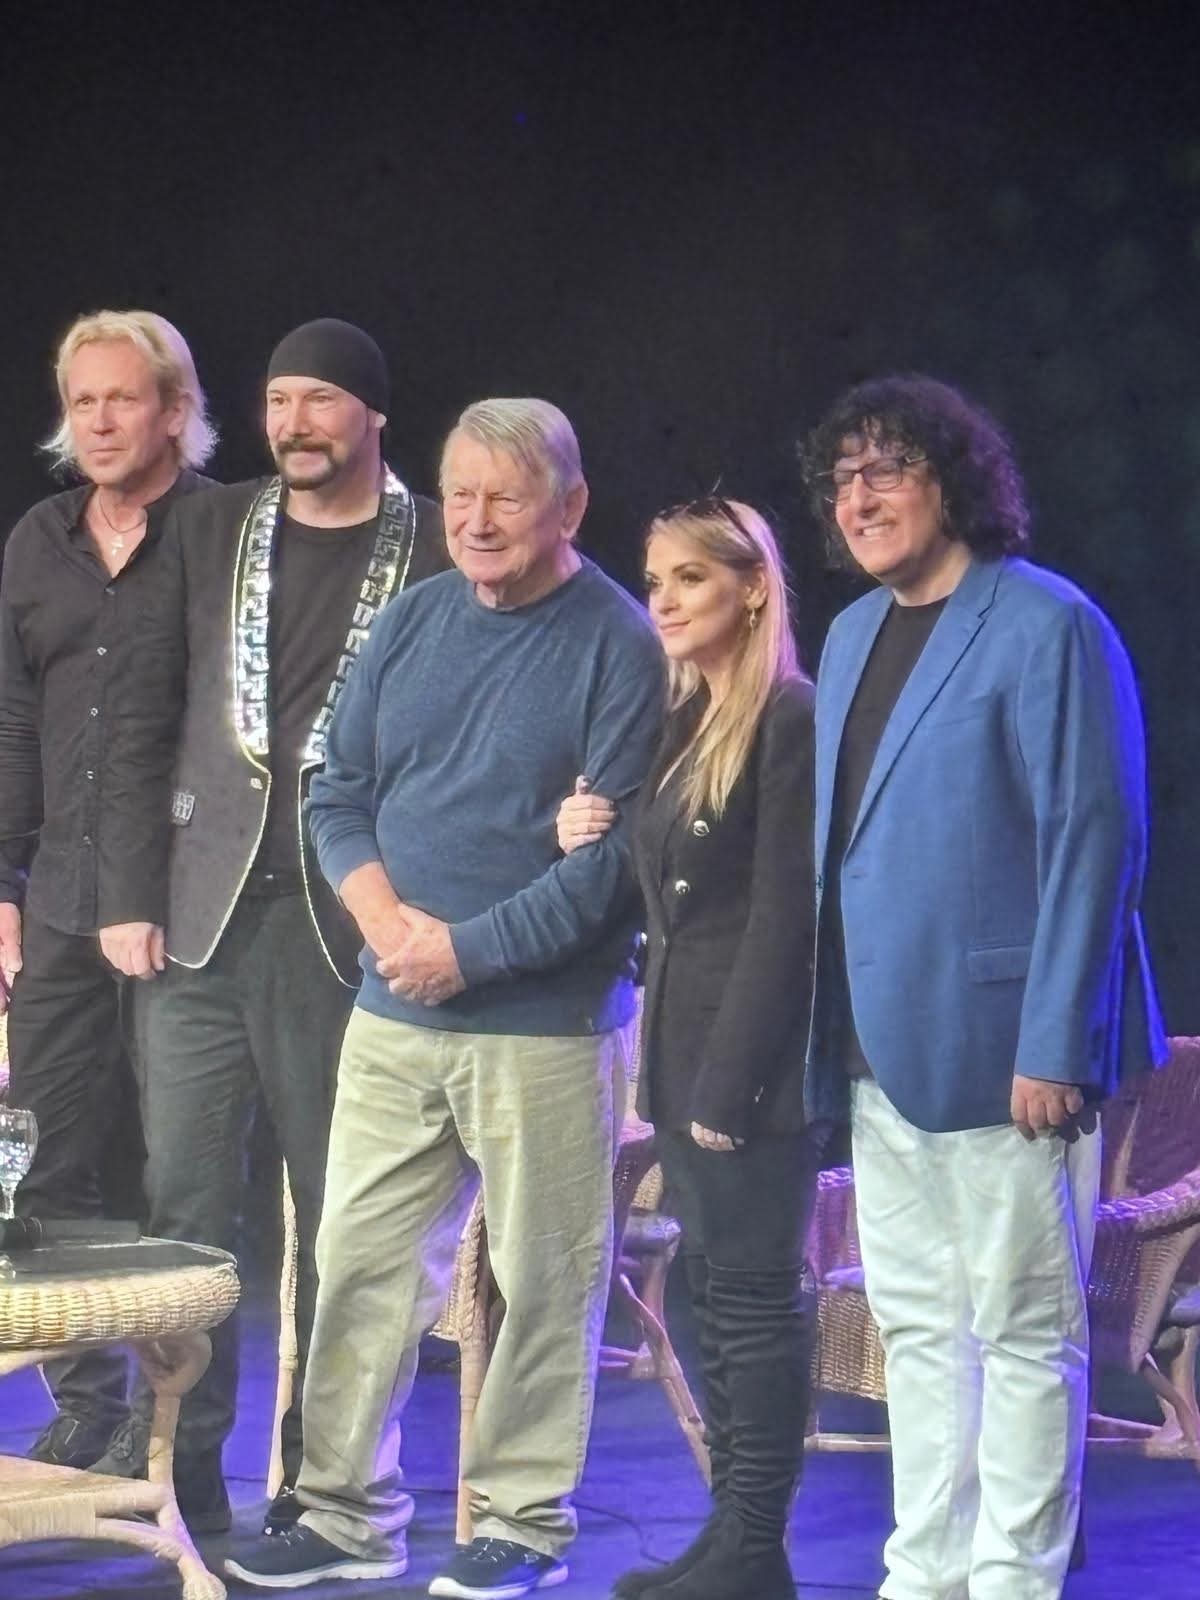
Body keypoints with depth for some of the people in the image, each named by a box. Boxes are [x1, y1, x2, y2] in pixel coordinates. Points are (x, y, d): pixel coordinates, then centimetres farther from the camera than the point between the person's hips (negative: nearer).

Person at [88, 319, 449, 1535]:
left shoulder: (437, 548, 2)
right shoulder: (208, 531, 13)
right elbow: (155, 693, 12)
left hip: (351, 921, -3)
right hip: (204, 908, 3)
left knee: (338, 1211, 2)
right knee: (182, 1193, 1)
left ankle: (321, 1470, 11)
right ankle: (178, 1456, 8)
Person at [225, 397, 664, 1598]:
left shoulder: (619, 645, -7)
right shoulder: (414, 621, 10)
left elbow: (614, 852, -13)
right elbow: (339, 798, 11)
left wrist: (471, 950, -15)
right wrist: (392, 927, -6)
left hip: (545, 1026, -5)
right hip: (394, 1018, 5)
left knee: (544, 1282, 3)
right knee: (360, 1262, 7)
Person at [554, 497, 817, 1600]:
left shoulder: (790, 720, -12)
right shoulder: (683, 722, 15)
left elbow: (783, 916, -16)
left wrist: (730, 1083, -19)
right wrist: (589, 840, 0)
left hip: (751, 1053, -9)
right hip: (681, 1044, 9)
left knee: (754, 1291, -4)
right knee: (714, 1288, 11)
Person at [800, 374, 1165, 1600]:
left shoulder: (1046, 626, -9)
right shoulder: (852, 635, 15)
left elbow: (1092, 841, -14)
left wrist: (1054, 1043, -19)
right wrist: (831, 1028, 11)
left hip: (996, 1041, -8)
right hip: (881, 1043, 8)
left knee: (1021, 1325, 0)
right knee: (916, 1322, 12)